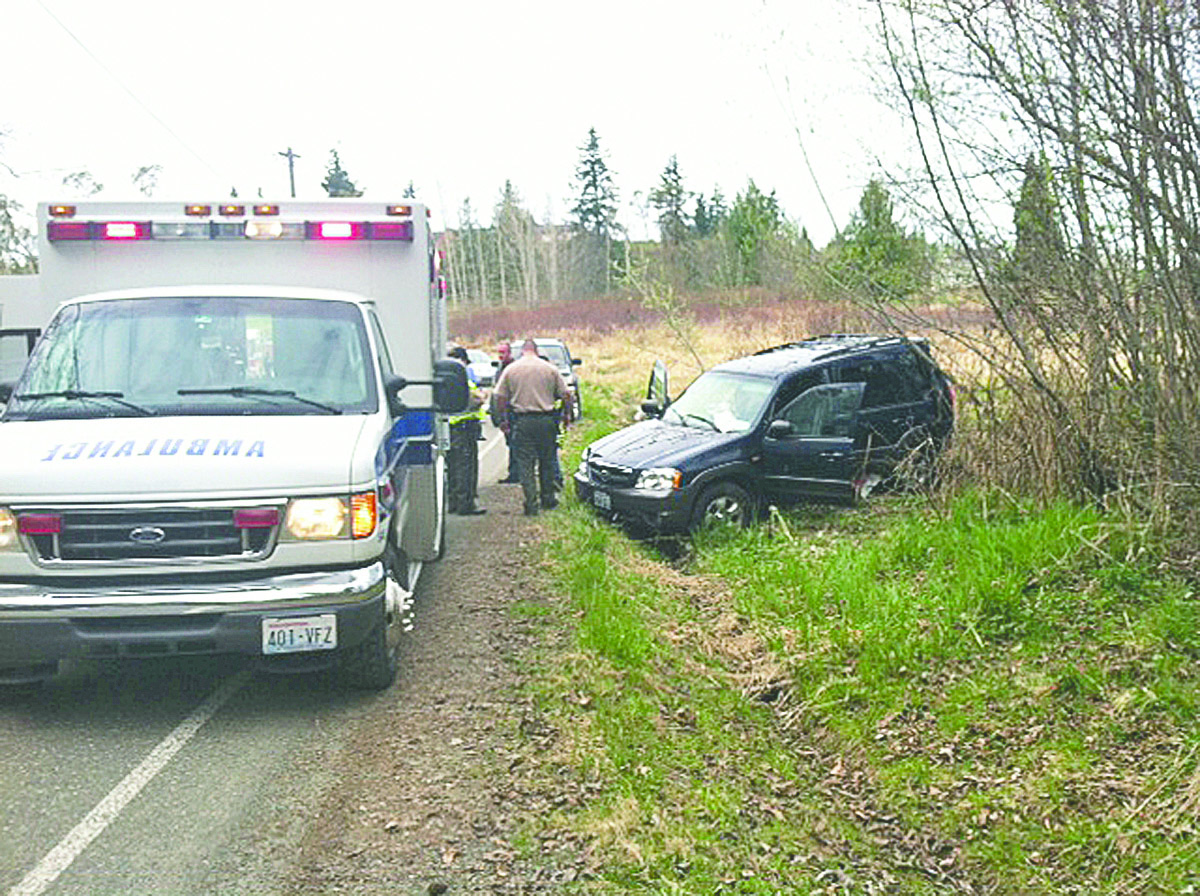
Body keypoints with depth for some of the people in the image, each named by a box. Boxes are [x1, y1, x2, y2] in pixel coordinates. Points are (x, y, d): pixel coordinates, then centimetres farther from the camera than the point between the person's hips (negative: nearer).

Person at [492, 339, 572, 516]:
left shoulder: (510, 370, 3)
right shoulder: (550, 369, 4)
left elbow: (500, 398, 1)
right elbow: (565, 395, 4)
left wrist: (501, 419, 12)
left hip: (522, 421, -1)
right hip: (546, 420, 1)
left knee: (525, 463, 1)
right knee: (547, 461, 14)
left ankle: (531, 503, -6)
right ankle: (547, 498, 23)